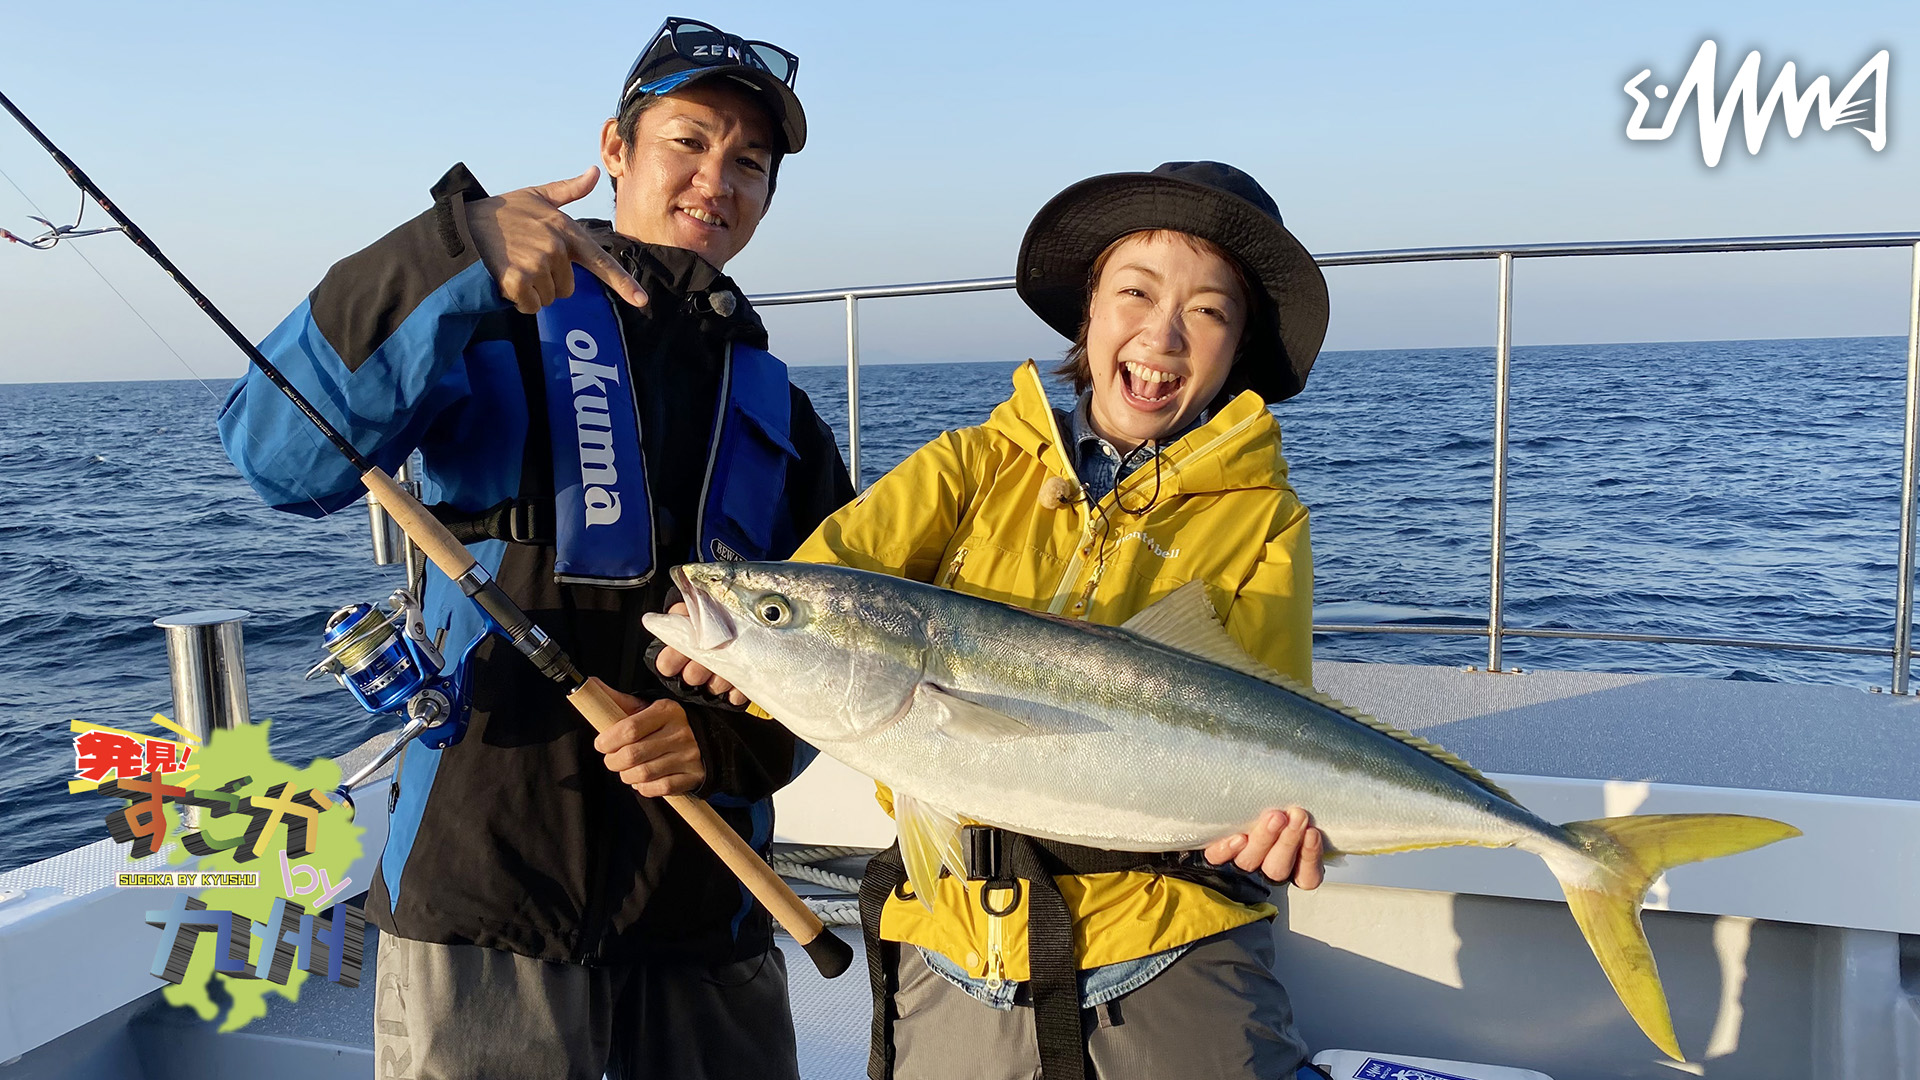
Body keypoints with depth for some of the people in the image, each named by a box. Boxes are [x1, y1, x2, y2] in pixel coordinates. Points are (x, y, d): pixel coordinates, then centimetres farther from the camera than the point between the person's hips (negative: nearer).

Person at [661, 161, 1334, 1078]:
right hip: (956, 935, 1)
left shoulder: (1262, 520, 2)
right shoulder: (974, 468, 3)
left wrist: (1266, 809, -27)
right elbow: (825, 577, -10)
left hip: (1169, 938, -1)